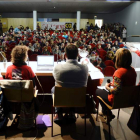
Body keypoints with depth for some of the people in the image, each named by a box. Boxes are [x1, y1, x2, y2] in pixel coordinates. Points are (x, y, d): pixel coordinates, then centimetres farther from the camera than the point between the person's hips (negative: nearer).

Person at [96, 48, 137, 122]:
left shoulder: (119, 72, -29)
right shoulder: (132, 70, -4)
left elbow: (116, 90, -32)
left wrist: (107, 87, -13)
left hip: (117, 100, -8)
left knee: (98, 91, 15)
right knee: (103, 91, 26)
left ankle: (109, 114, 27)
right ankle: (105, 112, 37)